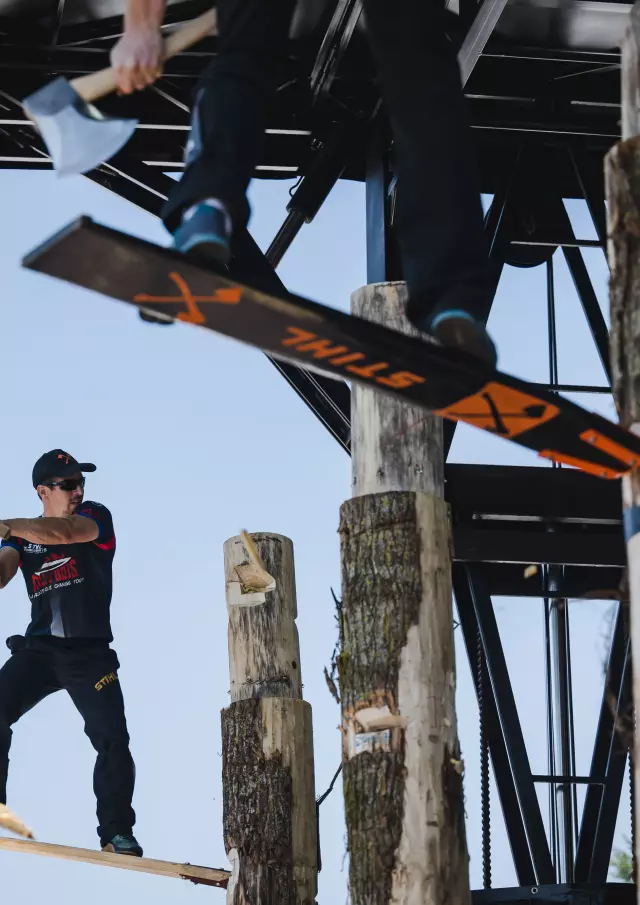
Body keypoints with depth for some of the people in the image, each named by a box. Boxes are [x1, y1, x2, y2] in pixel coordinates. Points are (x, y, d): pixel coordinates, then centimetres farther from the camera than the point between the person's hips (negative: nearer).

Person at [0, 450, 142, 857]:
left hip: (89, 653, -2)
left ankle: (117, 831, -4)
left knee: (112, 739, -13)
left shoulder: (96, 517, 1)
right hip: (37, 650, 3)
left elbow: (63, 532, -22)